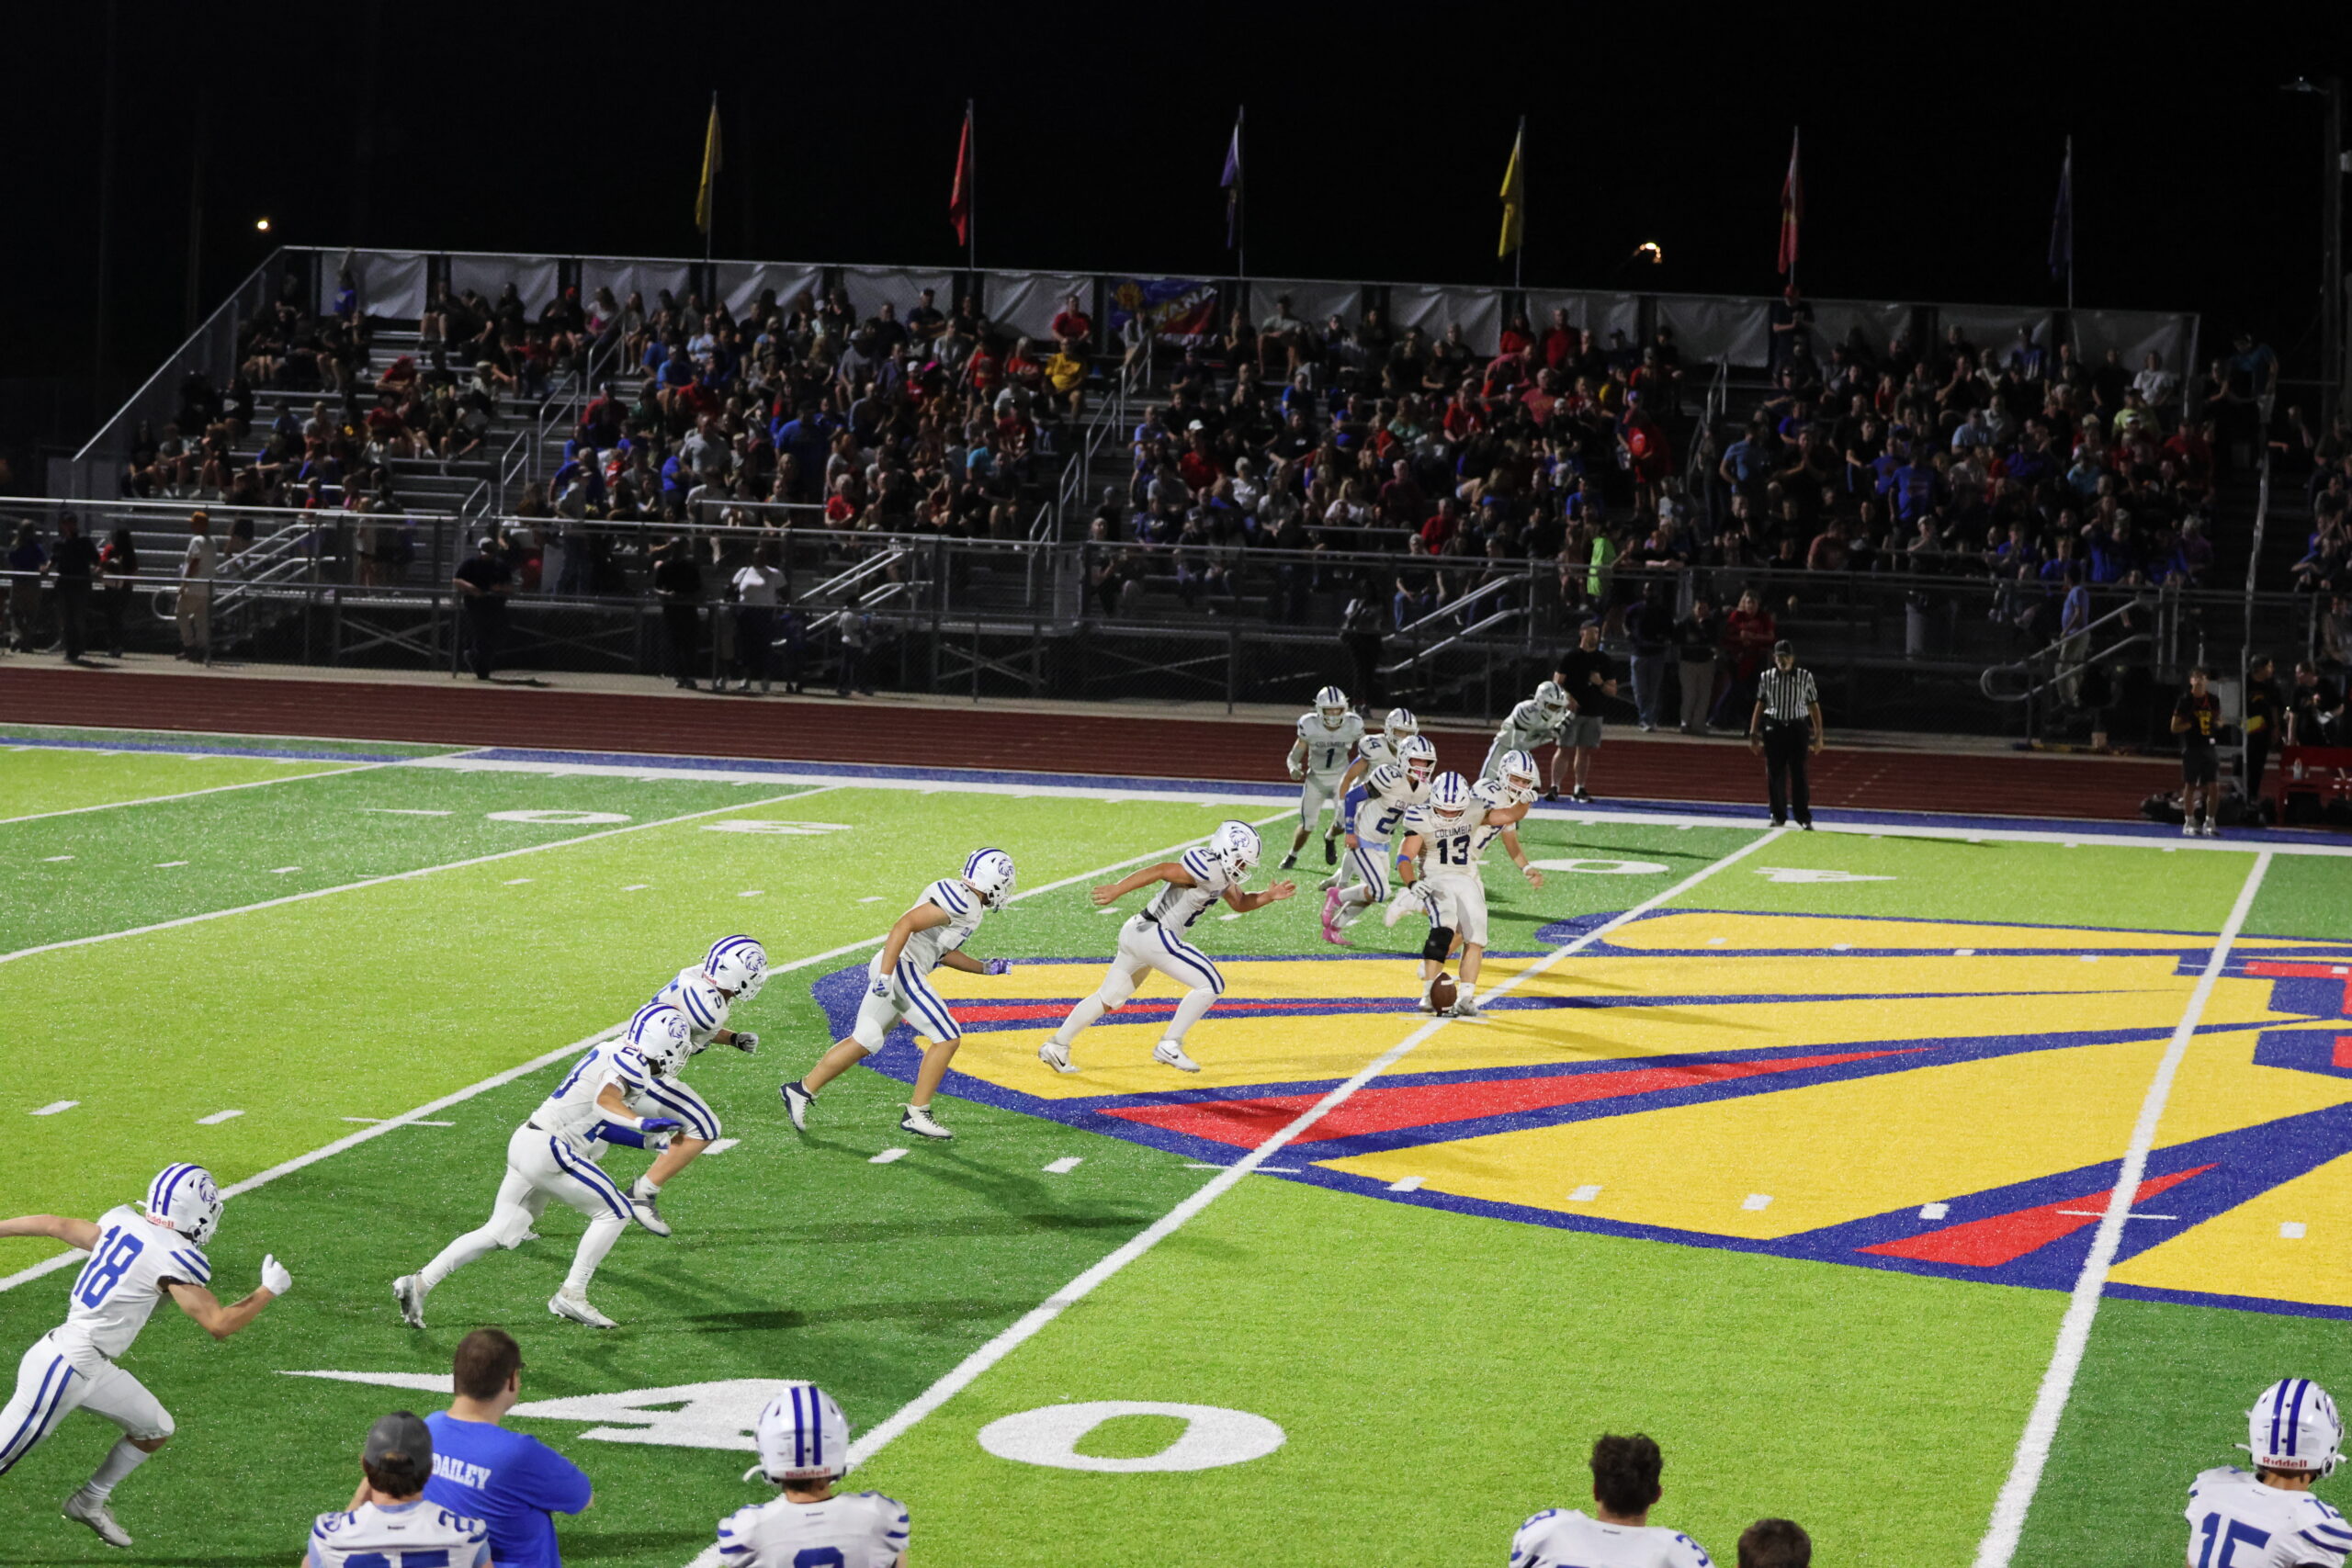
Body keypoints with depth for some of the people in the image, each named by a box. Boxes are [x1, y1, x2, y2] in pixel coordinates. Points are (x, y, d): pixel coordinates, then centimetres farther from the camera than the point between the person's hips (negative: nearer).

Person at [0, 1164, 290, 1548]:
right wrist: (269, 1290, -4)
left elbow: (54, 1225, 15)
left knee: (156, 1430, 19)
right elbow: (219, 1325, -18)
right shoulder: (174, 1258, -20)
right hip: (65, 1369, -9)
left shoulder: (122, 1223, 4)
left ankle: (89, 1503, 32)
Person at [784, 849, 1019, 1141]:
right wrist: (886, 974, -26)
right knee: (948, 1038, -6)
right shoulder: (960, 901, -16)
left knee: (864, 1042, 17)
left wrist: (986, 968, 23)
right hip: (901, 968, -10)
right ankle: (916, 1115, -1)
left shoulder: (967, 905, 16)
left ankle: (802, 1090, 23)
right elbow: (905, 925, -22)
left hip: (890, 968, 10)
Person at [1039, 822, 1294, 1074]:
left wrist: (1269, 897, 10)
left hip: (1137, 932, 10)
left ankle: (1056, 1046, 25)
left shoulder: (1221, 872, 14)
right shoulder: (1208, 870, -17)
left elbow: (1240, 903, 27)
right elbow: (1162, 870, -25)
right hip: (1154, 937, -10)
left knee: (1109, 998, 19)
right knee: (1210, 985, -7)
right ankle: (1169, 1046, -4)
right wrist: (1117, 890, -31)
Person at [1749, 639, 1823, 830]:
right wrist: (1753, 733, 8)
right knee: (1775, 775, 4)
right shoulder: (1767, 677, 5)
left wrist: (1818, 735, 3)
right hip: (1773, 728, 1)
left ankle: (1804, 818, 0)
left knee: (1799, 773, -5)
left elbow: (1813, 706, 5)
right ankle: (1779, 816, 15)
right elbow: (1759, 706, 11)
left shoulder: (1805, 677, 2)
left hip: (1798, 728, -1)